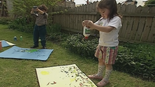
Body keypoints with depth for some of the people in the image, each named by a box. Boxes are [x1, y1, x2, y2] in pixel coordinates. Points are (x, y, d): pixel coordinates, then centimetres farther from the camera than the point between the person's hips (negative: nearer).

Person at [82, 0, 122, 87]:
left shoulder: (116, 19, -20)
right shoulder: (102, 19, 3)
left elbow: (108, 29, -37)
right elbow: (95, 26, 6)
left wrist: (93, 25, -40)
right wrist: (88, 24, -17)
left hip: (110, 46, -7)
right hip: (101, 44, 7)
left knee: (108, 63, 8)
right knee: (101, 60, 20)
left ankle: (106, 79, 27)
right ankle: (99, 75, 40)